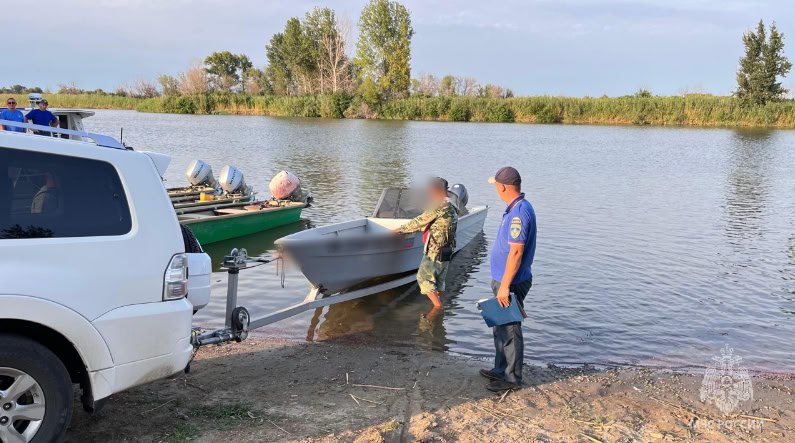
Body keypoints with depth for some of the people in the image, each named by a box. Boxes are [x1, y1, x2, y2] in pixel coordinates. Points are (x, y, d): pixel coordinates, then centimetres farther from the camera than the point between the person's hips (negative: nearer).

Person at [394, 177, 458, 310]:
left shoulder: (439, 206, -17)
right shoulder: (450, 207, 13)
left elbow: (420, 221, -11)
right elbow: (427, 224, 20)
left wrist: (402, 229, 2)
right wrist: (406, 229, 22)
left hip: (435, 251, -9)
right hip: (445, 251, 9)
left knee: (423, 277, -3)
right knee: (438, 280, 15)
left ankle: (438, 306, -5)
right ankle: (438, 306, 20)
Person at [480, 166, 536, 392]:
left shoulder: (519, 212, -23)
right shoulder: (517, 208, 10)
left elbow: (516, 252, -26)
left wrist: (505, 285, -23)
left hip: (511, 283, -10)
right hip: (504, 280, 10)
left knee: (510, 331, 1)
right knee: (501, 329, 20)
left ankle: (512, 378, 12)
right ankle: (501, 370, 32)